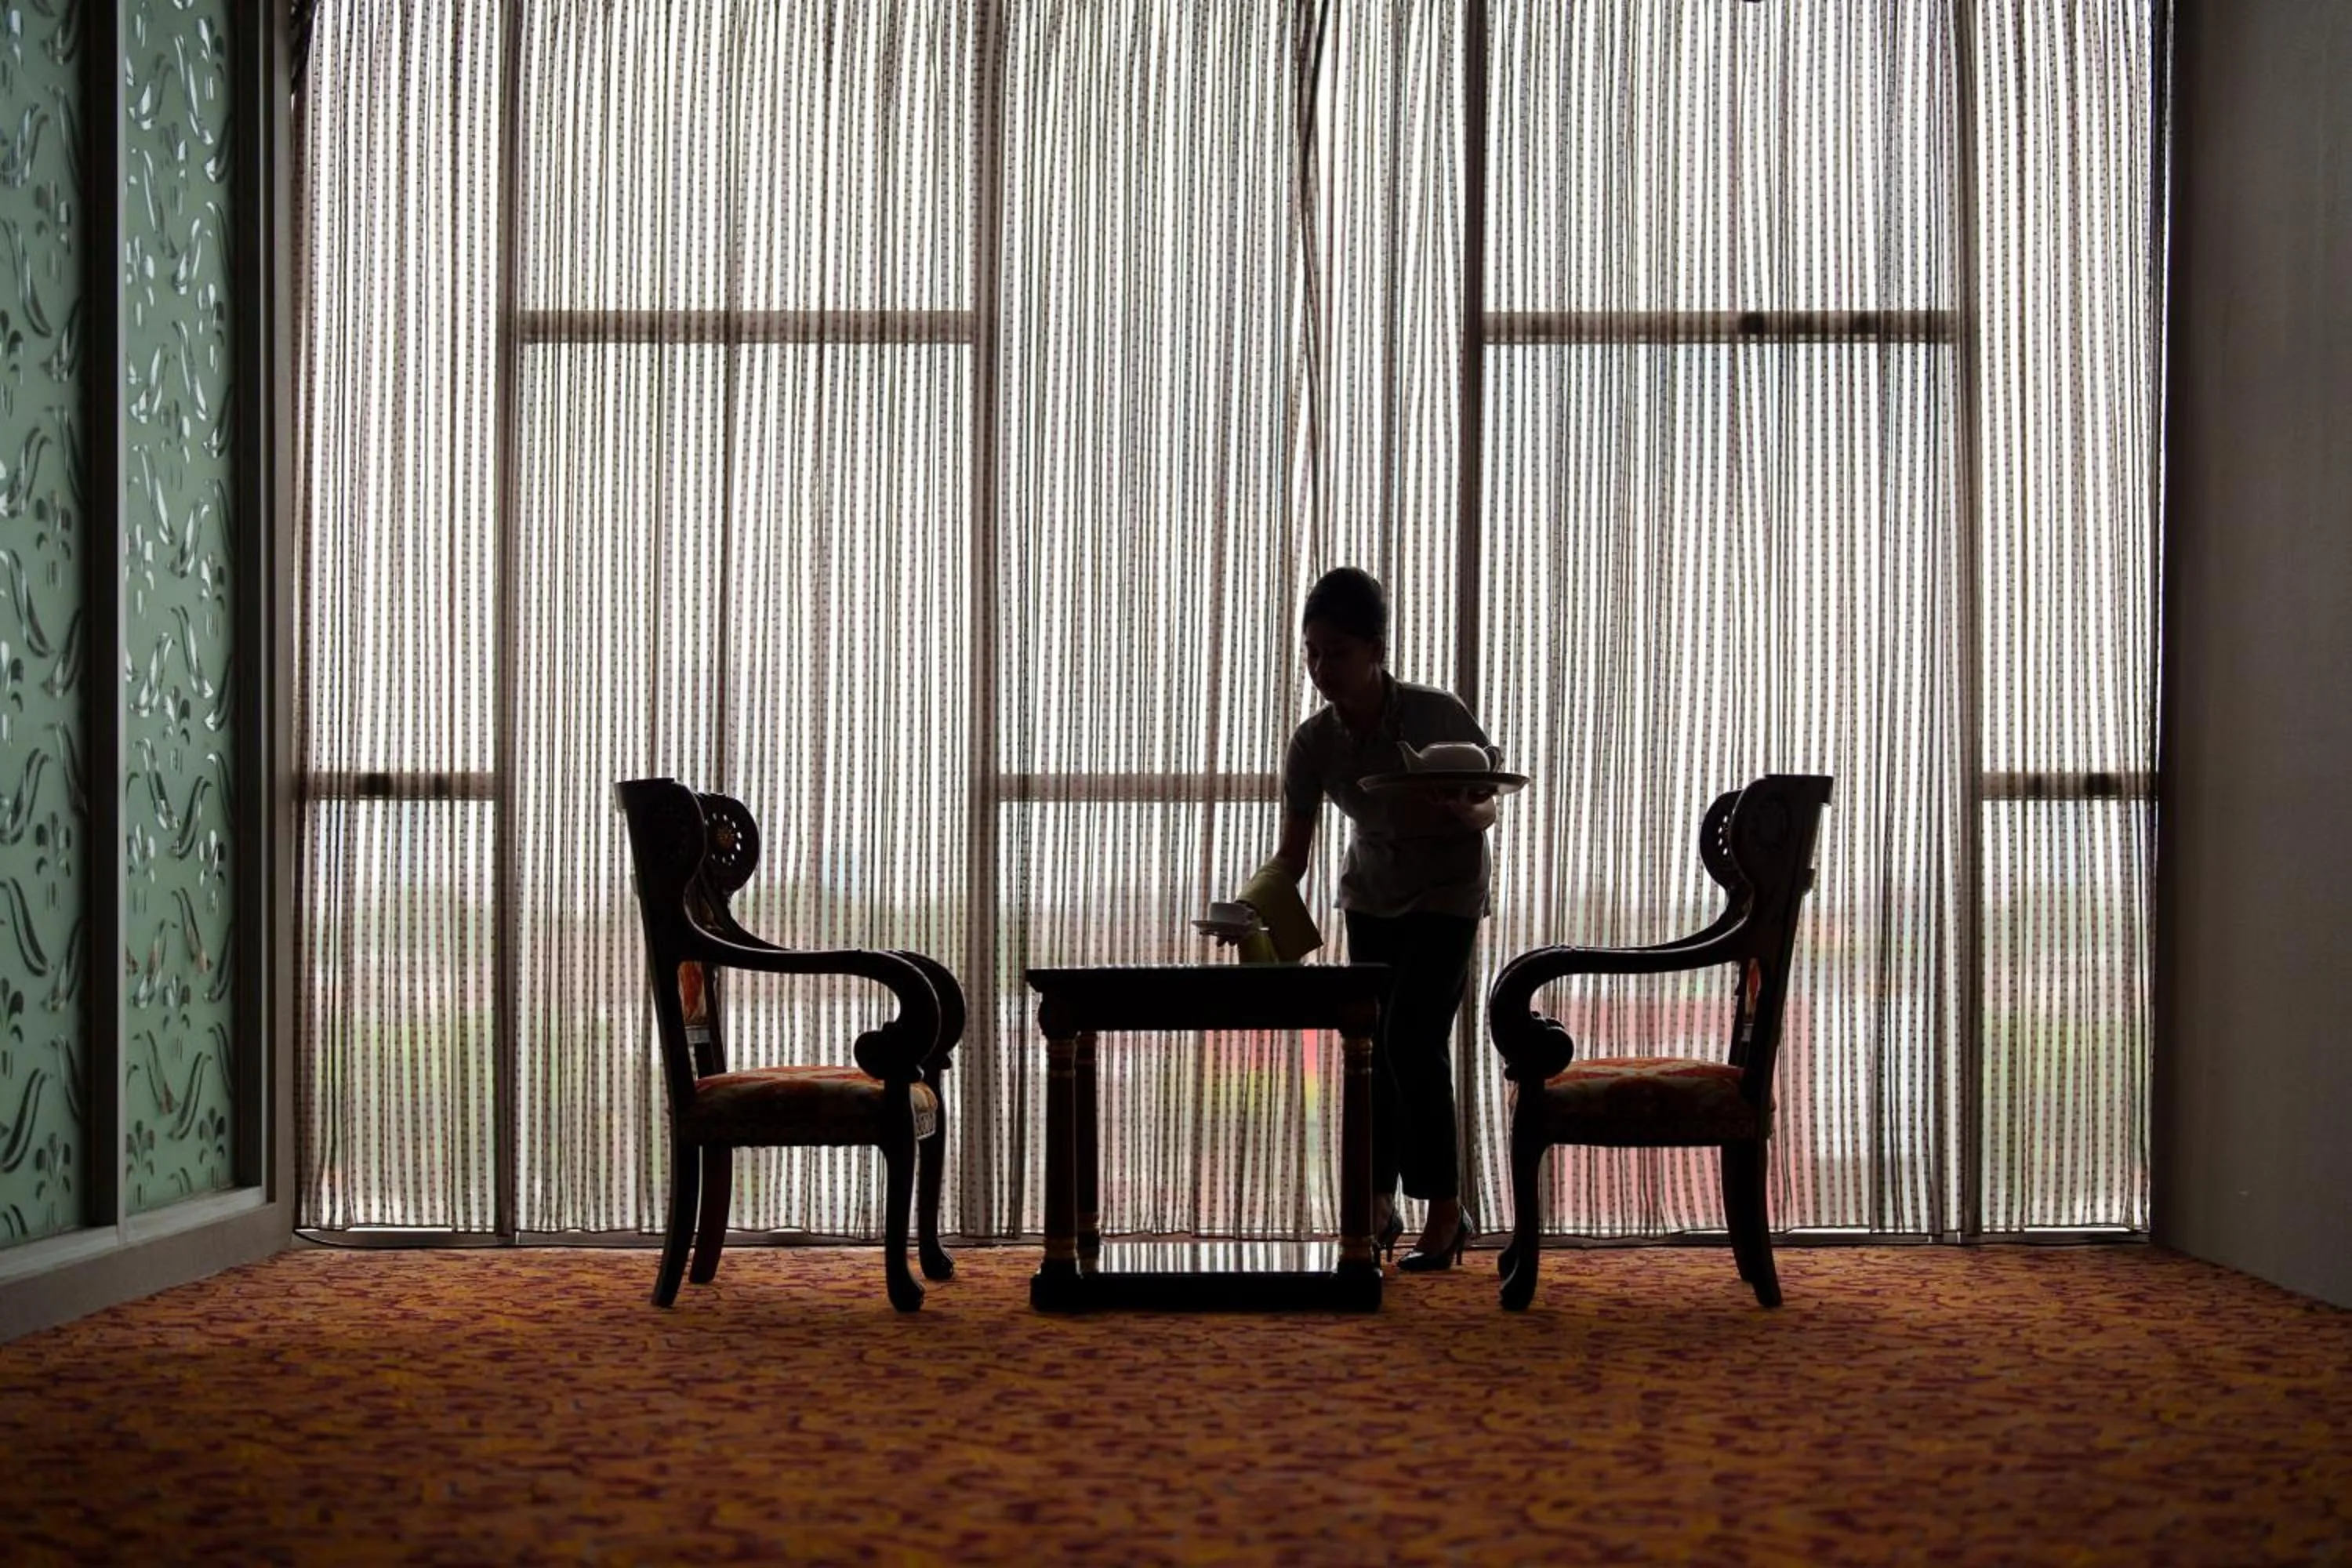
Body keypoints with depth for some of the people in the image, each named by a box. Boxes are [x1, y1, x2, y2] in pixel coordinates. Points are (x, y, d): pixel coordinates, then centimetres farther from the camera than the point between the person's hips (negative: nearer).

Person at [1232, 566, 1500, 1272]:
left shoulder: (1436, 715, -26)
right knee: (1372, 1047, 3)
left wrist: (1461, 811, -36)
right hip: (1372, 895, 4)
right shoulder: (1312, 743, -17)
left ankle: (1446, 1211, -2)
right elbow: (1292, 856, -14)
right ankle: (1378, 1204, 16)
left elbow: (1486, 812, -13)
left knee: (1413, 1042, -12)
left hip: (1446, 891, -4)